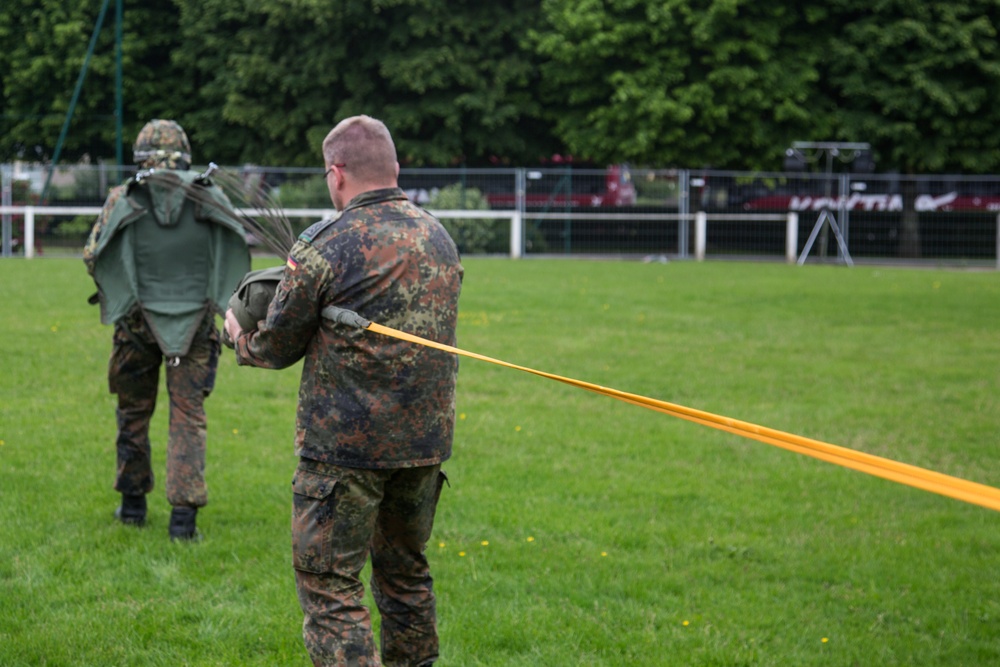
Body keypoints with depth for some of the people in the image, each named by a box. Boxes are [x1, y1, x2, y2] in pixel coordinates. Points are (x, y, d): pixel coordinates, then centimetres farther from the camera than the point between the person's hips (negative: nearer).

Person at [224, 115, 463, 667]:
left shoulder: (326, 246, -13)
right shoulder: (439, 239, 7)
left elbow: (275, 349, -4)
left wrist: (239, 334, 18)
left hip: (345, 445, -7)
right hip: (426, 439, 7)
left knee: (328, 585, -2)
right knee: (405, 571, 21)